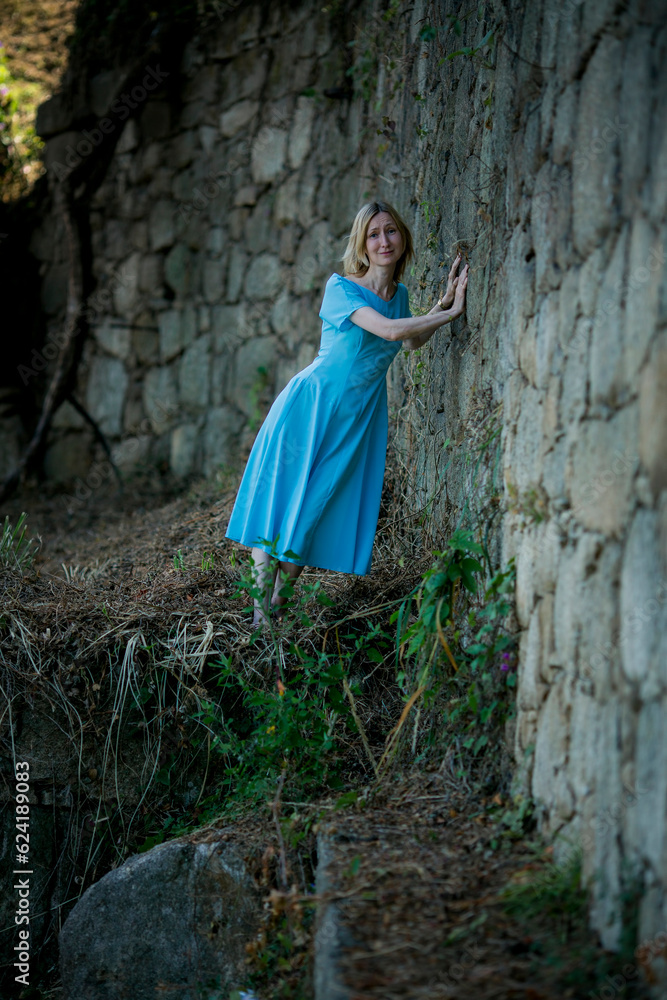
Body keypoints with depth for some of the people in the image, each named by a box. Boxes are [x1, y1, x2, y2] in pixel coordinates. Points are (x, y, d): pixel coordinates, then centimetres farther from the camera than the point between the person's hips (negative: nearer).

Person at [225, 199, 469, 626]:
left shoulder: (399, 294, 4)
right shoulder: (341, 287, -16)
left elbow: (412, 341, 22)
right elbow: (389, 330, -29)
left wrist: (446, 298, 10)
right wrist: (452, 312, -24)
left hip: (359, 416, 5)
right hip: (312, 405, -5)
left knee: (318, 511, 4)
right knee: (281, 500, -4)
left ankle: (279, 600, 16)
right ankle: (261, 613, -1)